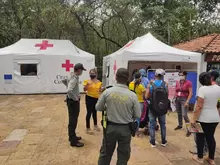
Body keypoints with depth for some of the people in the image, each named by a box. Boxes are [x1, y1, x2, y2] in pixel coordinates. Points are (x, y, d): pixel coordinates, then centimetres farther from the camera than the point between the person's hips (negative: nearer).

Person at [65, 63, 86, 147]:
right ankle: (73, 141, 8)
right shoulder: (74, 79, -22)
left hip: (73, 101, 10)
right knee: (73, 121, -2)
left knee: (73, 120, 20)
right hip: (73, 101, -10)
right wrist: (76, 98, -21)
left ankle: (72, 136, 34)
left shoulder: (74, 77, 7)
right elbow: (69, 91, -36)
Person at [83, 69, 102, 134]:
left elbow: (100, 90, 15)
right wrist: (87, 84, -30)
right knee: (89, 112, -4)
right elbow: (84, 89, -15)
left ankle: (95, 125, 35)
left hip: (96, 98, 5)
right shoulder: (87, 81, -7)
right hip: (89, 98, -4)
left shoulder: (99, 82, 5)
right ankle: (88, 128, 8)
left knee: (95, 112, 18)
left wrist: (101, 90, -7)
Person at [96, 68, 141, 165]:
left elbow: (98, 108, 0)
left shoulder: (107, 92, -12)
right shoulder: (132, 95, -14)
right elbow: (138, 115, -6)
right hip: (125, 129, -1)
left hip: (110, 127, 1)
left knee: (105, 154, 21)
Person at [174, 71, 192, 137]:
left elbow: (190, 93, -12)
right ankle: (180, 125, 32)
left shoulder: (188, 83, -9)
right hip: (177, 99, 6)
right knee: (179, 114, 15)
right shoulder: (177, 82, 7)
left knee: (184, 115, -11)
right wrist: (174, 98, 9)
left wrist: (187, 101, -17)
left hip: (184, 99, -6)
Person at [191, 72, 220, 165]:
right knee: (210, 137, 17)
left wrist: (194, 119, -17)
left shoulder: (202, 89, -18)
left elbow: (199, 106, -21)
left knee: (200, 137, 10)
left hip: (203, 118, -5)